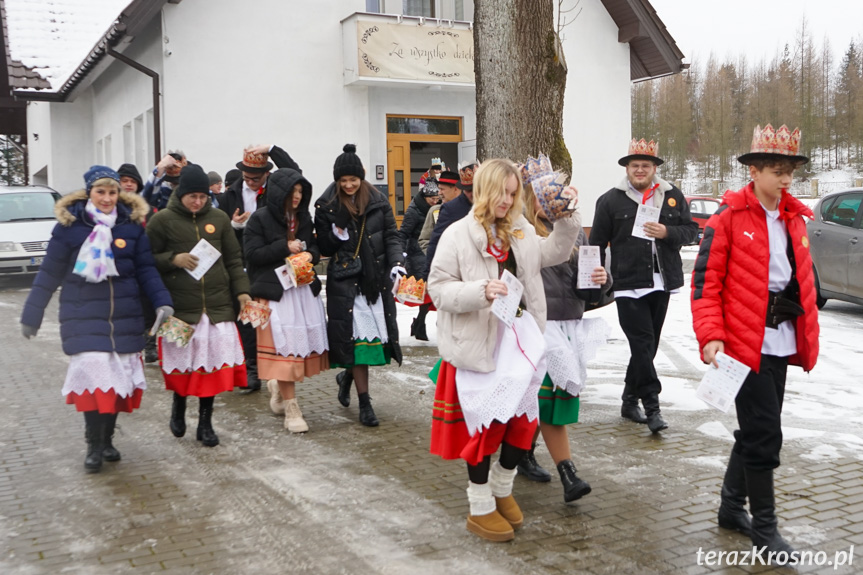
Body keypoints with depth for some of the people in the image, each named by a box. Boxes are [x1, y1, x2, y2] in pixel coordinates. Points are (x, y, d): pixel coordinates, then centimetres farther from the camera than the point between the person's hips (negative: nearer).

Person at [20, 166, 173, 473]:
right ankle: (93, 445, 1)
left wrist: (162, 302, -11)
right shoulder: (70, 225, -4)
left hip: (125, 316, 3)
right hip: (84, 317, -2)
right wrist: (31, 315, 4)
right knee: (93, 373, -14)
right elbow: (49, 273, 1)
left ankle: (107, 439, 24)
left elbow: (146, 269, 3)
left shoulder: (132, 223, 1)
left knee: (118, 376, 7)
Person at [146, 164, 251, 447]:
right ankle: (179, 404, 33)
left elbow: (233, 259, 12)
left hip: (218, 306, 2)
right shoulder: (163, 220, 0)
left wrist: (241, 291, 2)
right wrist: (174, 259, -13)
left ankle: (205, 422, 18)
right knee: (182, 362, 2)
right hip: (180, 307, -2)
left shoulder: (219, 218, 8)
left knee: (213, 364, 3)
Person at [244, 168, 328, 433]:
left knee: (303, 341, 6)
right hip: (275, 290, -6)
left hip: (305, 289, 6)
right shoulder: (260, 219, -6)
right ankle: (291, 409, 3)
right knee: (283, 346, -6)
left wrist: (310, 254, -6)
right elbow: (252, 254, -10)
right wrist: (285, 247, -15)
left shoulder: (304, 217, 11)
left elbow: (315, 245, 17)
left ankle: (277, 385, 32)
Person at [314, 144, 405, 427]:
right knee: (356, 336, -4)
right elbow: (323, 247, 4)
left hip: (377, 276, 3)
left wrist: (396, 263, -13)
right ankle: (364, 402, 4)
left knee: (377, 331, 6)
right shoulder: (326, 206, 0)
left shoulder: (379, 201, 5)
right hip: (345, 279, -2)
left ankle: (348, 376, 35)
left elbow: (391, 236, 4)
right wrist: (337, 236, -17)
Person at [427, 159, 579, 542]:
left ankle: (501, 487, 35)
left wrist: (567, 218, 2)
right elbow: (438, 289, -12)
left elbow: (554, 254, 16)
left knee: (525, 419, 11)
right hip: (477, 345, -6)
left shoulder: (520, 232, 9)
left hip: (518, 338, 6)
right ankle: (481, 509, 21)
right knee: (483, 424, 4)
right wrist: (481, 291, -26)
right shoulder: (458, 235, -9)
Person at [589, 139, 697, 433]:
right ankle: (652, 406, -6)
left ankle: (630, 400, 24)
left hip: (661, 283, 4)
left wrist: (667, 232, -11)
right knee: (642, 344, -10)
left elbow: (690, 229, 10)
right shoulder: (611, 200, 1)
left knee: (648, 345, 11)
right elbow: (597, 243, 2)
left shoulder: (673, 196, 9)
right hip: (628, 284, -4)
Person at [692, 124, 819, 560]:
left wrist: (807, 334, 15)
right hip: (745, 341, -7)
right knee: (764, 433, -3)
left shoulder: (793, 218, 12)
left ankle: (732, 507, 32)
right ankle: (763, 525, 11)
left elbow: (803, 278, 19)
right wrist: (711, 336, -19)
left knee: (757, 429, 15)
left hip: (780, 342, 7)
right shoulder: (729, 218, -8)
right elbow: (706, 281, -11)